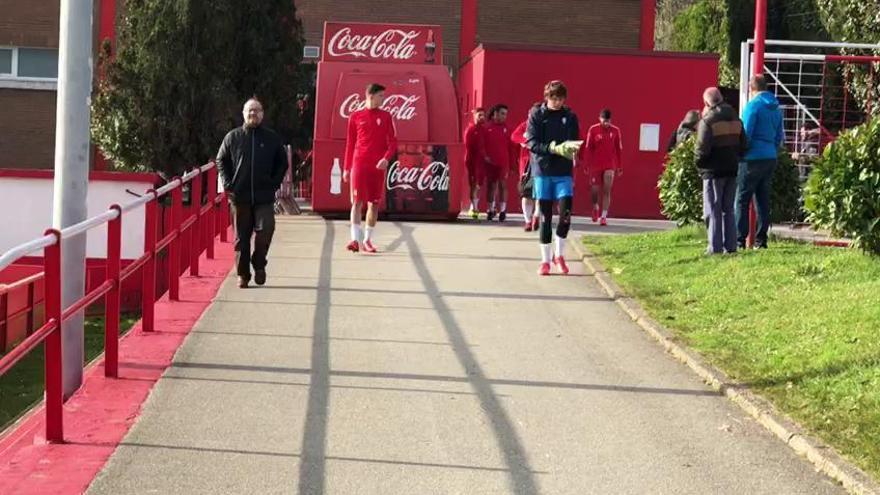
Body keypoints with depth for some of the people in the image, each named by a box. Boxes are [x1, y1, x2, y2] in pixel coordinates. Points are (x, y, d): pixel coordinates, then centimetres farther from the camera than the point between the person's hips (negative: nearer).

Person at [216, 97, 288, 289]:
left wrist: (275, 183, 2)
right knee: (241, 236, 5)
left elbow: (283, 162, 13)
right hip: (239, 196, 1)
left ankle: (259, 264, 9)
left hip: (264, 196, 0)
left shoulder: (272, 138, 6)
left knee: (265, 230, -13)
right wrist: (228, 184, 1)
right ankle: (243, 274, 13)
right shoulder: (233, 137, 5)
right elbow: (221, 161, 11)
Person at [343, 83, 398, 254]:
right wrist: (346, 168, 7)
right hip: (359, 164, -1)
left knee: (374, 203, 5)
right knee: (357, 201, -8)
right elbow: (350, 143, 9)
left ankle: (368, 240, 13)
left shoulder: (386, 116, 7)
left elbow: (393, 142, 3)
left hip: (378, 166, 2)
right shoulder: (356, 117, 5)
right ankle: (355, 239, -10)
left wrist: (386, 158, -15)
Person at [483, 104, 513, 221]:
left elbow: (511, 146, 5)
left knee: (502, 184, -6)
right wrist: (485, 156, -8)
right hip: (490, 162, 1)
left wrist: (512, 163, 3)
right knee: (490, 184, 8)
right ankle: (491, 209, 18)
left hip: (503, 162, -1)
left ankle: (502, 210, -4)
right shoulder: (487, 127, 1)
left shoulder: (506, 128, 3)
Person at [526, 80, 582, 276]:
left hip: (564, 173, 1)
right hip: (542, 171, -1)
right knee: (545, 217, 3)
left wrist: (570, 148, -18)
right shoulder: (536, 115, -1)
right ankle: (545, 260, 12)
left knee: (566, 214, -8)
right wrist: (555, 148, -21)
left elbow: (574, 144, 6)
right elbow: (532, 143, -8)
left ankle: (559, 255, 11)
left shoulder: (570, 117, 6)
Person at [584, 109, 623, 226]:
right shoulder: (593, 130, -3)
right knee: (594, 190, 2)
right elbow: (588, 149, 0)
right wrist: (588, 166, -2)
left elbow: (618, 149, 8)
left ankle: (604, 217, -6)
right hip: (595, 165, 0)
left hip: (610, 166, 0)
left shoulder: (615, 131, 2)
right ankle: (595, 207, 33)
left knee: (607, 191, -6)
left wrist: (619, 166, 8)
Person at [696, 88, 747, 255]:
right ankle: (730, 246, 11)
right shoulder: (736, 120, 9)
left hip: (714, 171, -6)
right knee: (728, 210, 13)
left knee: (714, 211, -1)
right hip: (732, 170, 6)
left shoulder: (707, 121, -14)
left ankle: (715, 247, -3)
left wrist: (699, 163, -1)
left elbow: (702, 148, -17)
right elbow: (743, 145, 12)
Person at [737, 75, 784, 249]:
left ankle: (740, 239, -7)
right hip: (771, 158, 7)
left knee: (741, 199, -3)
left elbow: (745, 134, -14)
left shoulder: (753, 105, -10)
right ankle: (761, 238, 11)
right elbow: (779, 135, 19)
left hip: (753, 158, -7)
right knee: (763, 199, 11)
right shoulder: (776, 107, 13)